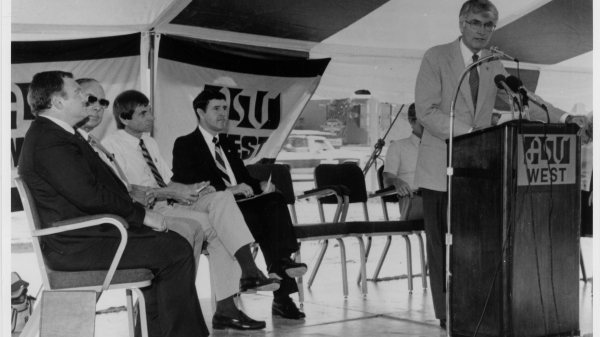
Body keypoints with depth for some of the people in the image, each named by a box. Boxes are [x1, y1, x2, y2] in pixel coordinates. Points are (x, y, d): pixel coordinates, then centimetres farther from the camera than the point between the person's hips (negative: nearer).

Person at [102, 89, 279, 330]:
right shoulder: (112, 145, -6)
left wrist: (189, 189, -1)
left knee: (221, 198, -17)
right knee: (210, 224, -25)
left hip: (169, 204, 8)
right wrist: (170, 192, -21)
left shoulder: (150, 143, 21)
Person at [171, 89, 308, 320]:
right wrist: (227, 189, -23)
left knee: (275, 201, -25)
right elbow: (188, 185, -11)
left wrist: (260, 185, 1)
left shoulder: (226, 144, 28)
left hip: (241, 202, 6)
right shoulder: (185, 145, 5)